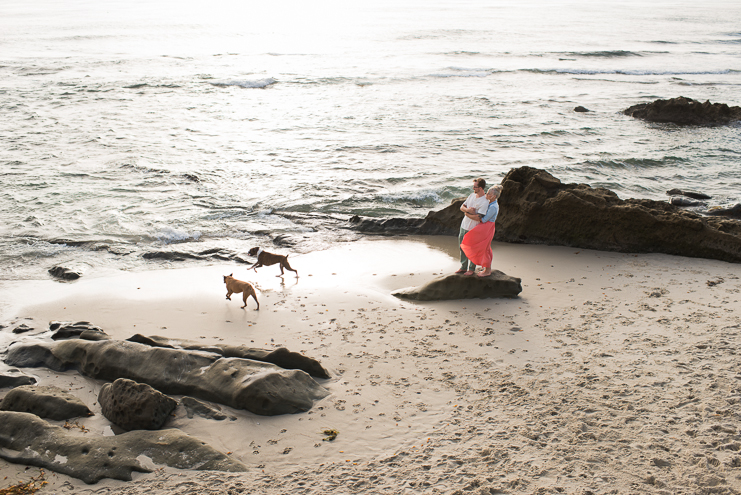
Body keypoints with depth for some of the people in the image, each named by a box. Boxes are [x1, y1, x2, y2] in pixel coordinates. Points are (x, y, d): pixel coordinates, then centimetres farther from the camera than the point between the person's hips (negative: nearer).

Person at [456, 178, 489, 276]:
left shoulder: (485, 201, -20)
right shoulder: (472, 195, 4)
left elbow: (478, 218, -25)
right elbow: (462, 207, 7)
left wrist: (467, 213, -13)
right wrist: (468, 210, -15)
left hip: (474, 229, -7)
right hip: (464, 226, 7)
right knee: (462, 247, 16)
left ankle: (471, 269, 22)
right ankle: (463, 267, 30)